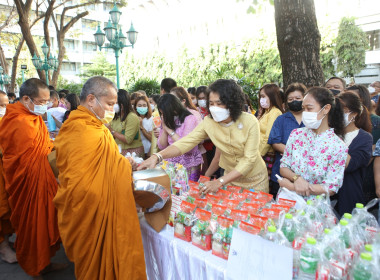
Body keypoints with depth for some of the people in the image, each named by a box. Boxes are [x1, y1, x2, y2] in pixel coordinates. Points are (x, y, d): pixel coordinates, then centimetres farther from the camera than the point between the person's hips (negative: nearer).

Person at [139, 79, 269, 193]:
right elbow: (186, 142, -24)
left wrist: (219, 182, -36)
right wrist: (157, 156, -40)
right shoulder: (208, 122, -16)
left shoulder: (250, 122, -24)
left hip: (255, 180, -2)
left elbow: (249, 160, -27)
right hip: (230, 177, 2)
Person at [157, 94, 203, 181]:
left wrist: (170, 130, -15)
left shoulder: (189, 119, -12)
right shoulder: (167, 122, 7)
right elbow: (162, 147, 6)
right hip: (172, 164, 5)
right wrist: (164, 129, -7)